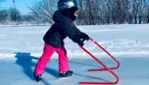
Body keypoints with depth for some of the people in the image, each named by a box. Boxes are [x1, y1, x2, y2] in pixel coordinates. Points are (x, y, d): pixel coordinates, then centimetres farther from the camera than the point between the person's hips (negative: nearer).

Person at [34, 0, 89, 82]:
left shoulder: (69, 20, 5)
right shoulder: (63, 20, -28)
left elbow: (74, 30, 6)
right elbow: (69, 32, -37)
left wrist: (82, 35, -4)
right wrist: (77, 40, -41)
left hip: (58, 41, 10)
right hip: (51, 40, -10)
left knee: (63, 54, 13)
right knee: (46, 57, -1)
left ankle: (63, 71, 22)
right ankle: (37, 72, 11)